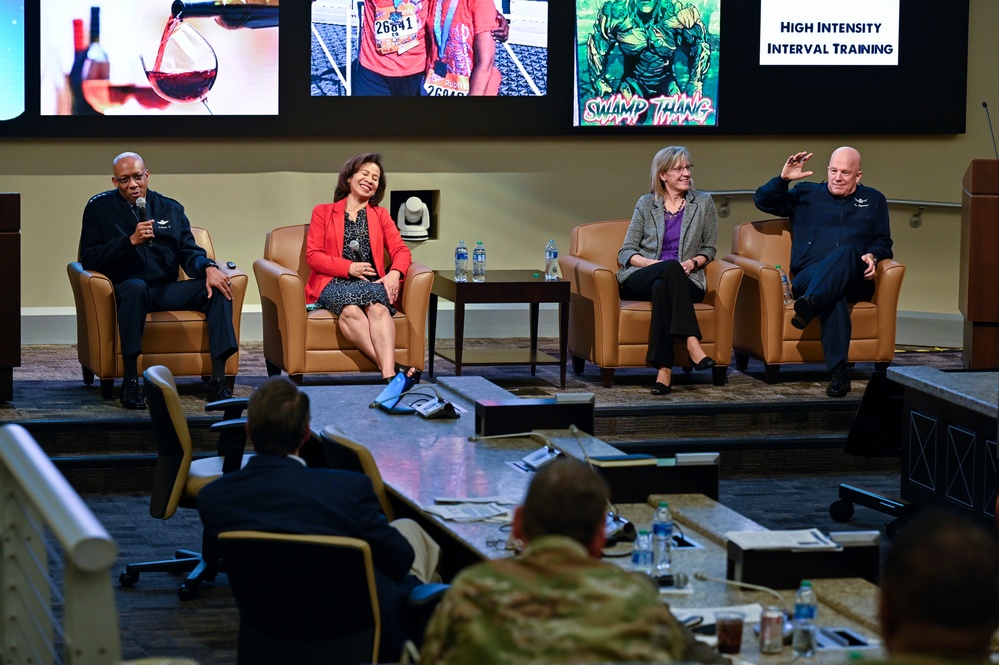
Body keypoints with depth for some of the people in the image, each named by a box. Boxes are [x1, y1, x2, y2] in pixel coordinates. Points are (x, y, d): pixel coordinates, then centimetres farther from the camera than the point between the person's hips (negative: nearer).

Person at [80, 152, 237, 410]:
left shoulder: (170, 208, 18)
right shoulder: (100, 208, 8)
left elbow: (189, 252, 11)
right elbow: (89, 259, -2)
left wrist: (208, 268, -13)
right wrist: (131, 241, -13)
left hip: (167, 289, 4)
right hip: (126, 289, -4)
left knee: (218, 287, -20)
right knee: (136, 287, -40)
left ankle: (218, 380, -28)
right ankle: (130, 383, -38)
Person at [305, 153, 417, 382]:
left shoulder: (380, 215, 25)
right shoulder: (323, 212, 18)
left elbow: (401, 250, 12)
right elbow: (313, 255, 6)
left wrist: (395, 273, -13)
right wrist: (349, 268, -10)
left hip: (371, 283, 1)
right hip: (334, 283, -1)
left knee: (378, 307, -37)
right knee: (350, 309, -39)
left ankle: (388, 375, -57)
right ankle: (391, 367, -51)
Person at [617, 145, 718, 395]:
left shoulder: (703, 203, 11)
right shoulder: (646, 204, 10)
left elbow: (709, 249, 16)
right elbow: (625, 253, 7)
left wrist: (693, 262, -7)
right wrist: (654, 263, -12)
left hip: (684, 281, 0)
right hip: (641, 279, 0)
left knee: (661, 288, -37)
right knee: (671, 266, -36)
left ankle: (664, 369, -45)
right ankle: (692, 342, -47)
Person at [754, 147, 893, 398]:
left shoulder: (874, 200, 25)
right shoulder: (806, 194, 23)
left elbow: (883, 242, 22)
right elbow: (763, 201, 18)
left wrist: (872, 255, -2)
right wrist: (783, 178, 0)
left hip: (854, 281, 1)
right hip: (809, 277, 0)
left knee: (846, 252, -38)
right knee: (833, 297, -40)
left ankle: (811, 303, -64)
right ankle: (839, 370, -54)